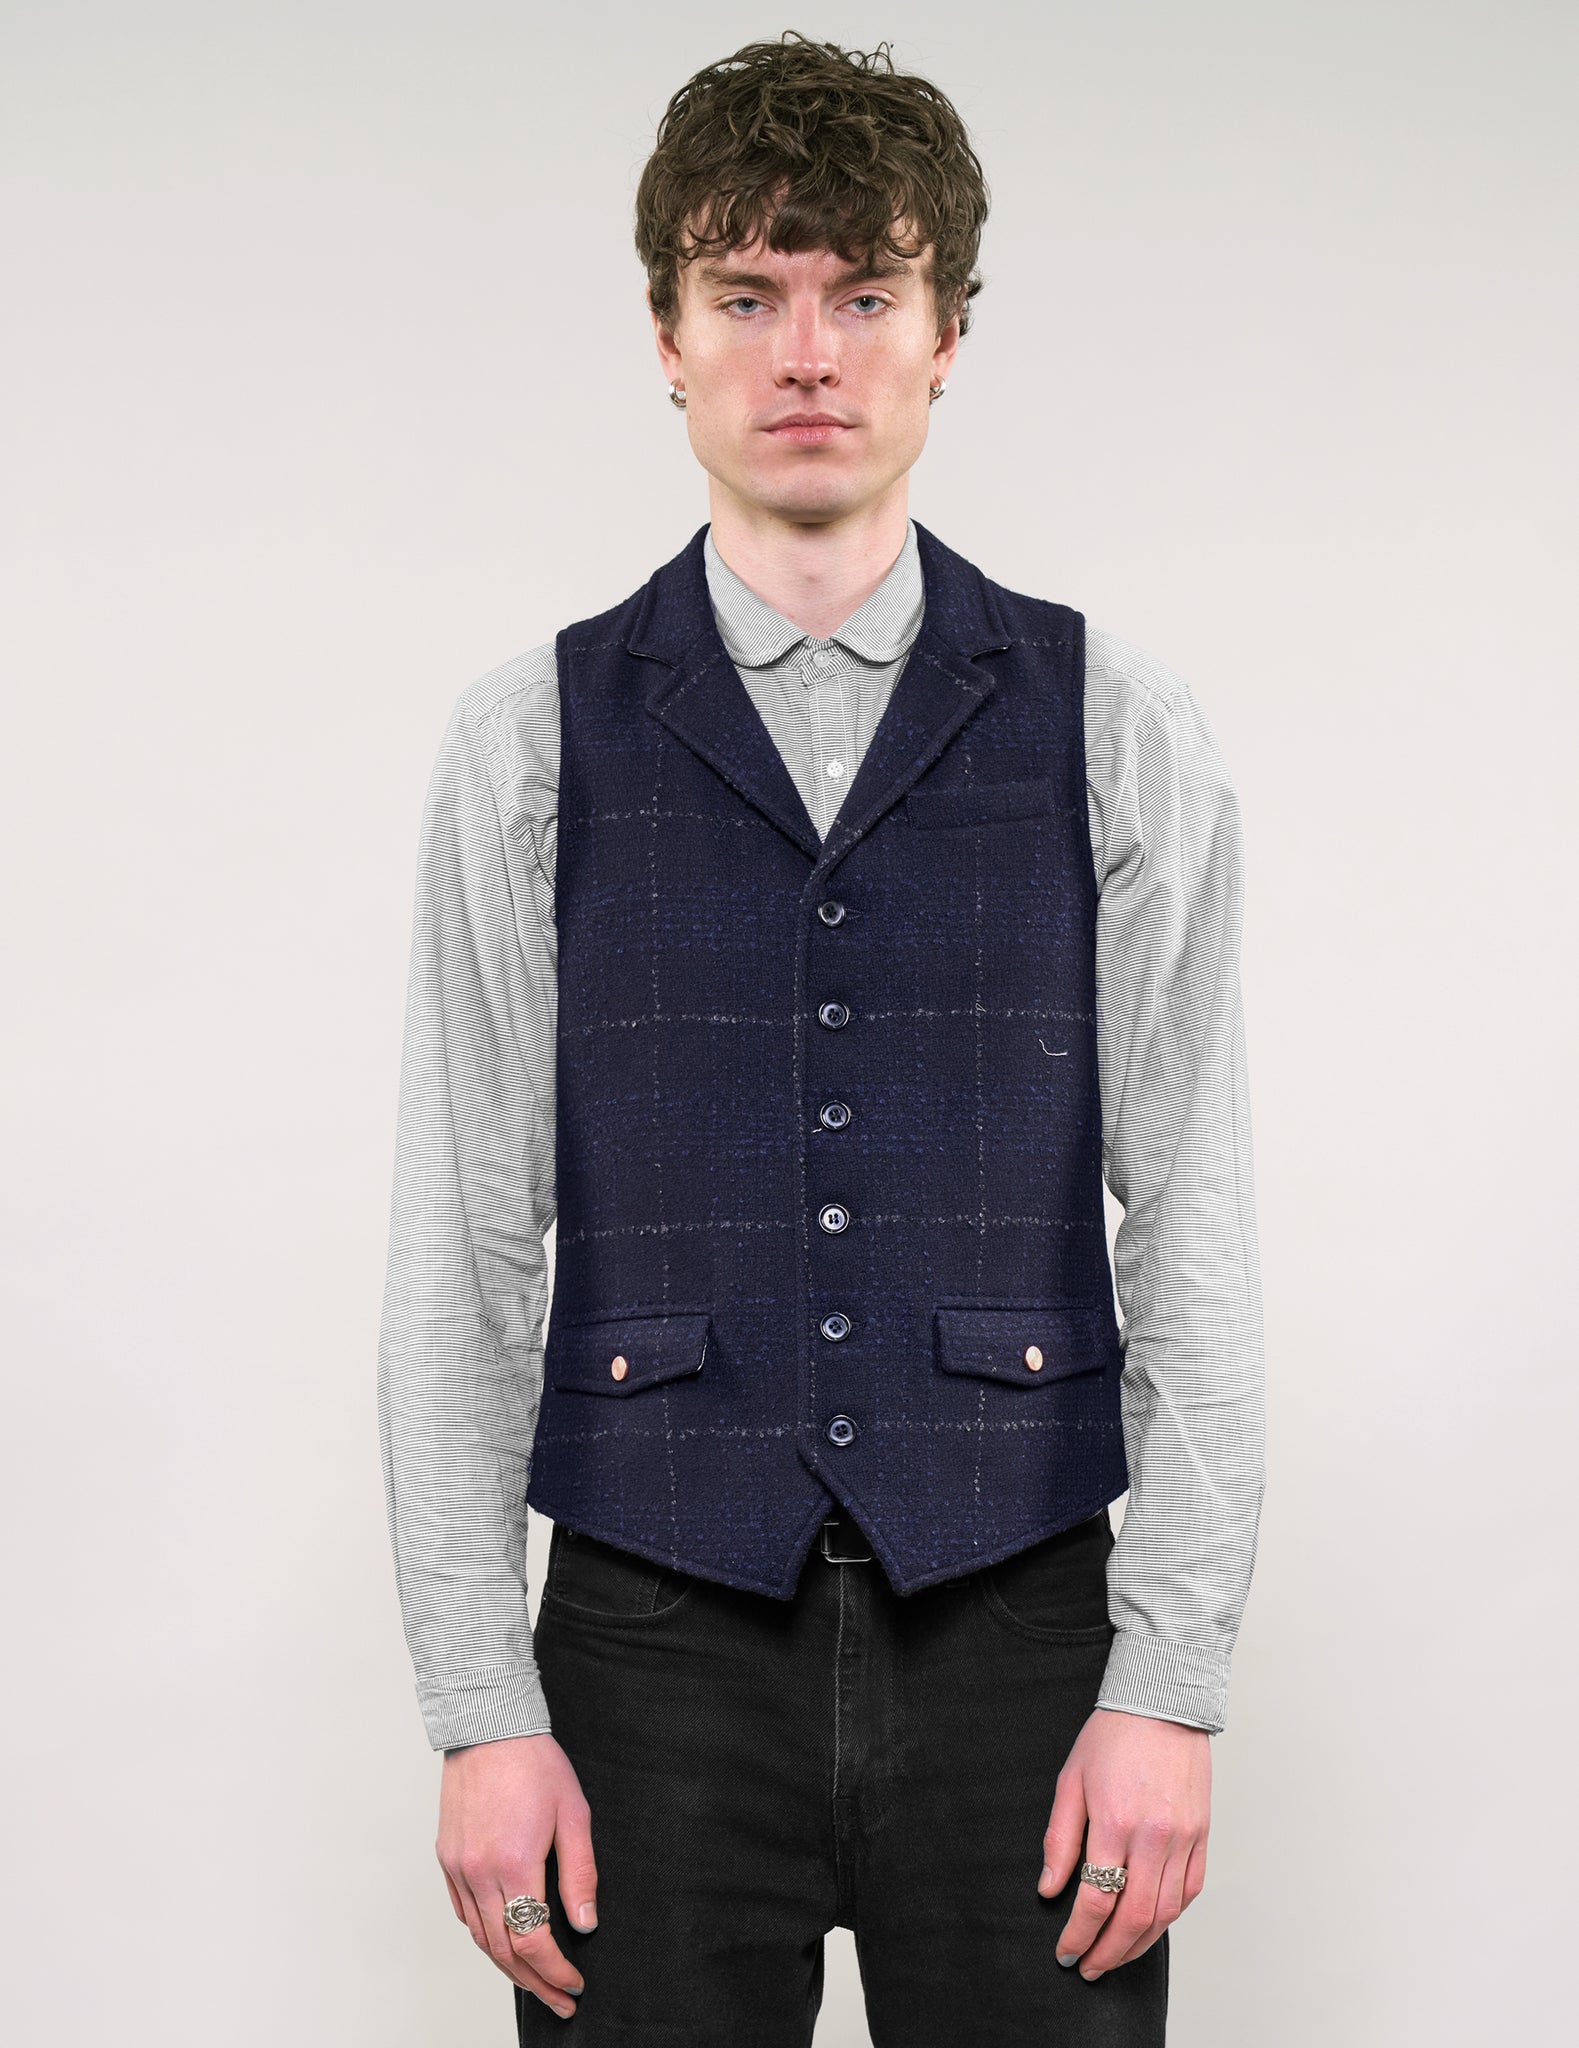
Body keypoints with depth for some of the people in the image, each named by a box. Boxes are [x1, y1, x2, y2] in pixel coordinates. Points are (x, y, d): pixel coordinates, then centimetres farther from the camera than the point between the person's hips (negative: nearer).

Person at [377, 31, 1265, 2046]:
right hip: (661, 1648, 0)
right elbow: (457, 1256, 2)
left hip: (1017, 1640, 0)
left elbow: (1192, 1228, 1)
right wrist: (482, 1711, -3)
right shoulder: (531, 744, 4)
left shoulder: (1115, 730, 4)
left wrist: (1170, 1689, -5)